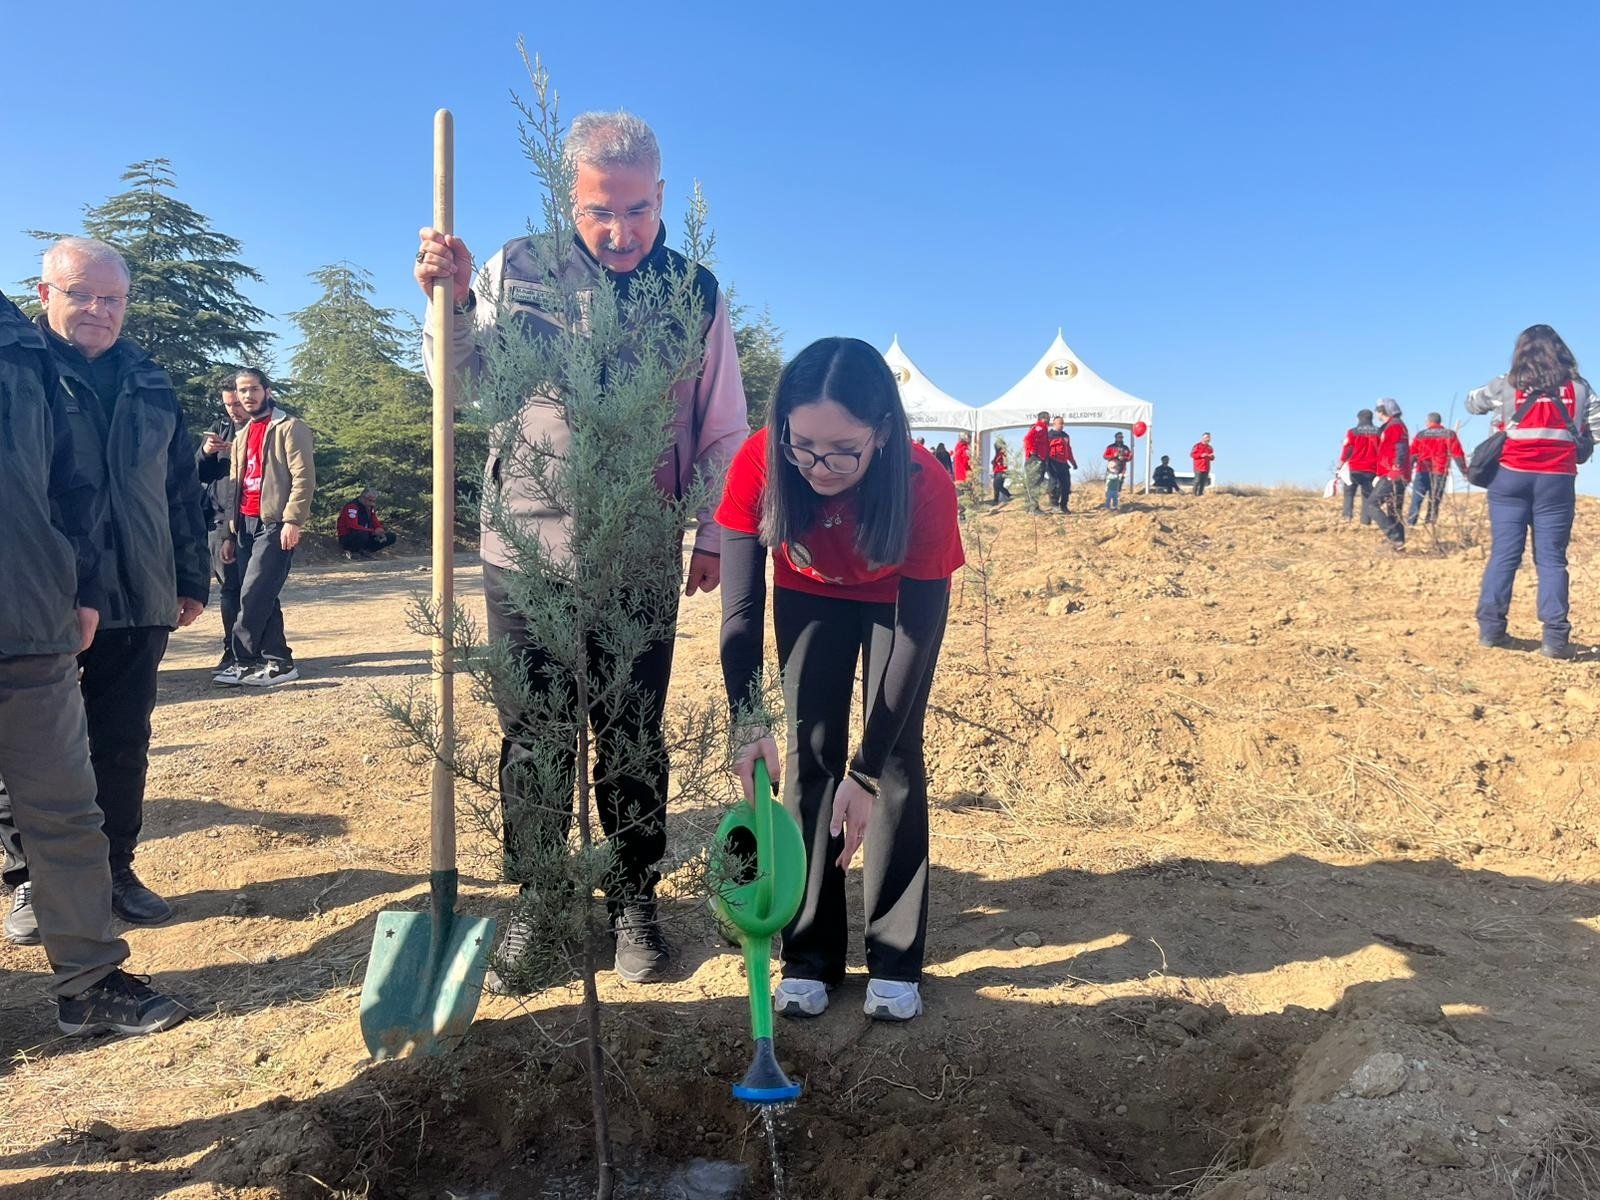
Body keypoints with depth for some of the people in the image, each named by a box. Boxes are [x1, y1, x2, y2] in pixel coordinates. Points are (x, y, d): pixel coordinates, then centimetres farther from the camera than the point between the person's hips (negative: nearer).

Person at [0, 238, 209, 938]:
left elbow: (182, 489, 16)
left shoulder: (149, 384, 13)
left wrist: (193, 580, 14)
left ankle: (115, 870, 24)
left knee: (124, 747, 11)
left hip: (138, 600, 3)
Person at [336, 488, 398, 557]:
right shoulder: (352, 507, -20)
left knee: (391, 537, -3)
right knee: (363, 534, -42)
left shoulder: (370, 507, 6)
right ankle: (351, 552, -13)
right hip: (347, 539, -8)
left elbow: (376, 523, 10)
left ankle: (364, 550, -3)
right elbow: (353, 526, -32)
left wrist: (380, 531, -14)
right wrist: (373, 531, -32)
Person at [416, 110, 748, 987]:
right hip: (525, 550, 0)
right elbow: (457, 377, 8)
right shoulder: (517, 271, 1)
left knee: (633, 741, 10)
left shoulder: (695, 292, 3)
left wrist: (715, 536, 3)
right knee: (532, 740, 8)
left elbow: (723, 432, 7)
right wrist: (449, 301, -9)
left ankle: (634, 903, 27)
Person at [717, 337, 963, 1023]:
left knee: (897, 753, -8)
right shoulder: (760, 463, -34)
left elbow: (918, 637, -34)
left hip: (900, 598, -1)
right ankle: (810, 954, 6)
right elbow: (740, 606, -28)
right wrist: (747, 723, -41)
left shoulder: (925, 487, -38)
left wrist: (866, 772, -37)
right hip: (809, 595, 2)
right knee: (809, 748, -4)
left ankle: (895, 961, 3)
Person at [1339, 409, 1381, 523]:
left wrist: (1340, 466, 4)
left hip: (1354, 469, -2)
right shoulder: (1379, 432, 7)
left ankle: (1347, 515, -5)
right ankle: (1366, 521, 0)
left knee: (1349, 492, 12)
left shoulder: (1352, 432, -2)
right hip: (1371, 470, 2)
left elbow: (1345, 450, -3)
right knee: (1368, 495, 7)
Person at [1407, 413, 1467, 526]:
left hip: (1422, 472, 0)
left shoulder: (1421, 435, 5)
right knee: (1434, 501, 6)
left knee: (1416, 499, 4)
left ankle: (1410, 523, -2)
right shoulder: (1450, 434, 4)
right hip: (1440, 474, 0)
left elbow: (1412, 454, 3)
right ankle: (1430, 523, 4)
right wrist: (1464, 471, 4)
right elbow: (1457, 454, 1)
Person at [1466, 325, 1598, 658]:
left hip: (1511, 478, 0)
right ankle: (1555, 636, -3)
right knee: (1552, 558, 2)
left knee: (1503, 554, 4)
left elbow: (1471, 402, 18)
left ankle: (1491, 628, 3)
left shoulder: (1506, 386, 2)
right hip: (1557, 481, 0)